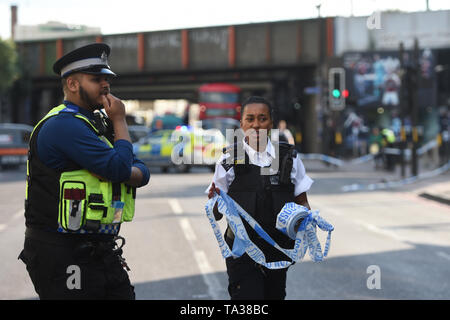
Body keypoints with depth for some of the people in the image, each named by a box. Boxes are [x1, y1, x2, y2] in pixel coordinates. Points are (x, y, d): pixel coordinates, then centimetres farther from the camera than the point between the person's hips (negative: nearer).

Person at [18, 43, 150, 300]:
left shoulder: (100, 122, 17)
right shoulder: (64, 124, -14)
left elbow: (142, 173, 13)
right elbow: (119, 166, -21)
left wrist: (125, 174, -11)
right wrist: (120, 121, -6)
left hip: (101, 251, 9)